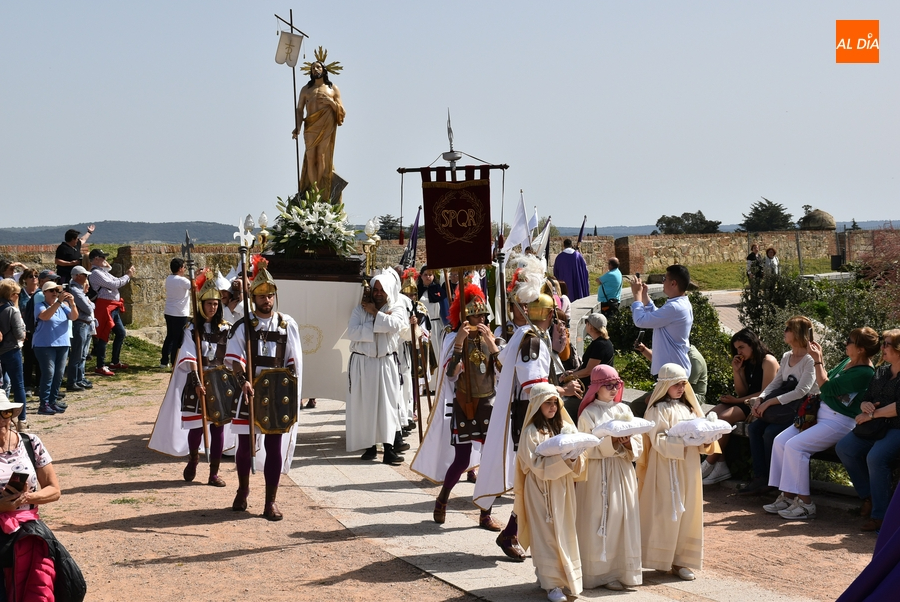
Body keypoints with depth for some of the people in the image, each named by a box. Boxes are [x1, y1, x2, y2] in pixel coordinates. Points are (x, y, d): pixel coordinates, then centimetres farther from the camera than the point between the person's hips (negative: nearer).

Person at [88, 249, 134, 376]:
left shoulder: (102, 271, 18)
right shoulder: (95, 273, -13)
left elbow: (115, 282, 20)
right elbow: (114, 284, -17)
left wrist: (127, 275, 9)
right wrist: (127, 276, -6)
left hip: (113, 307, 10)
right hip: (105, 307, -10)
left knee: (121, 333, 17)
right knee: (104, 336, -7)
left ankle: (115, 362, 28)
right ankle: (100, 367, -3)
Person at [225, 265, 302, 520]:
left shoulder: (287, 324, 4)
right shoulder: (243, 326, 0)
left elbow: (294, 362, 6)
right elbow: (234, 358, -6)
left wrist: (293, 392, 1)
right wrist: (243, 380, -23)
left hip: (278, 394, 1)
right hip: (249, 392, 0)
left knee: (275, 447, 2)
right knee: (245, 444, 7)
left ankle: (271, 501, 10)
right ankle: (242, 491, 30)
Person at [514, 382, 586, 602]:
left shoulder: (566, 426, 6)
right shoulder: (531, 432, -9)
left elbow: (580, 461, 6)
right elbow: (537, 465, -16)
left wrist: (574, 457, -16)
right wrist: (562, 458, -25)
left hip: (563, 489, 5)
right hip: (542, 490, -5)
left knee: (565, 532, 10)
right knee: (546, 534, -1)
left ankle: (566, 575, 22)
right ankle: (551, 583, 3)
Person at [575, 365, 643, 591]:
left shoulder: (624, 410, 8)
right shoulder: (588, 414, -4)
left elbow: (639, 444, 7)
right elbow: (586, 449, -12)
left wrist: (628, 443, -14)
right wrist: (611, 443, -22)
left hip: (622, 473, 4)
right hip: (598, 475, -4)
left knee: (623, 519, 6)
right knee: (600, 522, -2)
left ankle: (623, 570, 15)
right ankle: (603, 573, 4)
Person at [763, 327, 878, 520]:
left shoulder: (864, 373, -17)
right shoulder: (847, 362, 12)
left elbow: (827, 388, -21)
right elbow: (827, 381, 24)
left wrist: (817, 361, -14)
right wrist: (819, 358, 12)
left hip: (840, 422, -10)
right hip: (821, 414, 10)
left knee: (795, 446, -24)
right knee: (780, 441, -6)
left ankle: (805, 503, -16)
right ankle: (787, 496, -4)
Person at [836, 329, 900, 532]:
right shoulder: (881, 372, 17)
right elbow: (866, 399, 20)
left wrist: (873, 414, -14)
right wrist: (865, 405, -4)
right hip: (877, 426, 9)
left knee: (876, 457, -32)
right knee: (843, 447, -9)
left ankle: (880, 515, -23)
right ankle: (868, 497, 1)